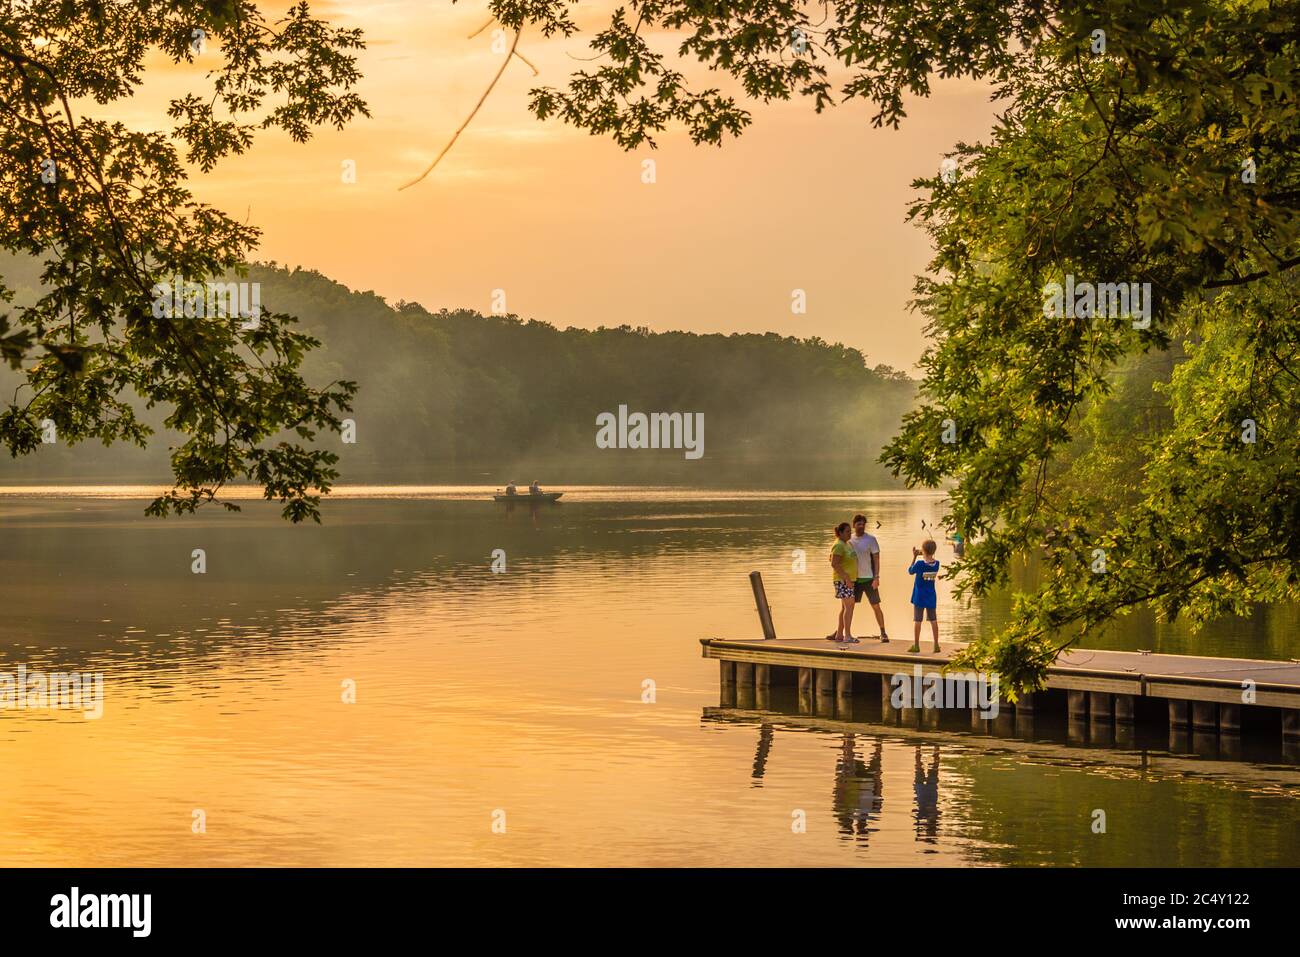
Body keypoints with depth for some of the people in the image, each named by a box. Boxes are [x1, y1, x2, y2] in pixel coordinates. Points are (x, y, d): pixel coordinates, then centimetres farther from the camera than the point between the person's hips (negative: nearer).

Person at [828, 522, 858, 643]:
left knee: (845, 607, 11)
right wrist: (846, 578, -24)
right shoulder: (839, 545, -16)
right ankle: (847, 636, -15)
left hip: (848, 579, 10)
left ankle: (839, 634, 15)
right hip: (843, 579, -10)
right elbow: (834, 564, -23)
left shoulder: (846, 544, 16)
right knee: (849, 606, -13)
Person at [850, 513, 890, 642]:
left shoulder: (871, 539, -6)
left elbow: (876, 559, -7)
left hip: (869, 579, -3)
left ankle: (883, 633, 9)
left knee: (876, 606, 0)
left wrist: (877, 578, -14)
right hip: (855, 579, 3)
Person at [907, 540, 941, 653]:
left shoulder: (920, 563, -19)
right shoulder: (936, 564, -6)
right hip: (932, 597, 4)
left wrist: (914, 557, 1)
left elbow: (910, 572, -3)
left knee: (918, 621, 5)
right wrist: (922, 556, 7)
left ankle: (916, 645, 8)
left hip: (919, 597, -4)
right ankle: (936, 645, 9)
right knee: (933, 620, 9)